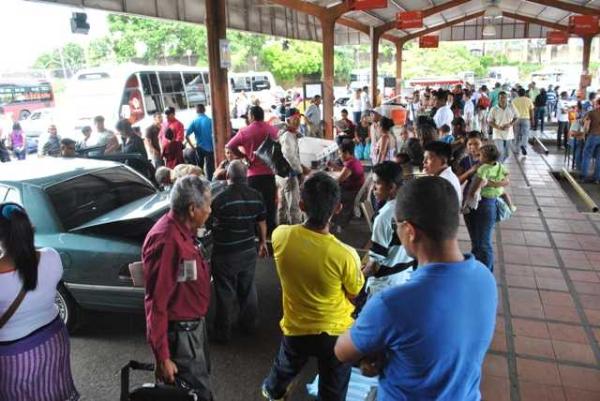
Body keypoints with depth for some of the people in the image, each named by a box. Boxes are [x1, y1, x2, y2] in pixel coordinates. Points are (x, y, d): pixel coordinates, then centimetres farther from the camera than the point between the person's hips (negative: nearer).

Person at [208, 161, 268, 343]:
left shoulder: (220, 199, -21)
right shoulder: (256, 196, -5)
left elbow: (210, 225, -12)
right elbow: (261, 223, 6)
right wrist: (262, 242, 20)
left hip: (225, 255, -5)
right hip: (249, 251, 5)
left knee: (226, 294, 8)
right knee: (248, 289, 20)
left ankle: (223, 333, 20)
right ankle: (250, 323, 36)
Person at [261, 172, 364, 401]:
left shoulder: (280, 236, -23)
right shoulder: (345, 255, -32)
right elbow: (355, 294, -11)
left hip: (296, 328, 4)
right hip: (336, 332, -3)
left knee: (285, 368, 35)